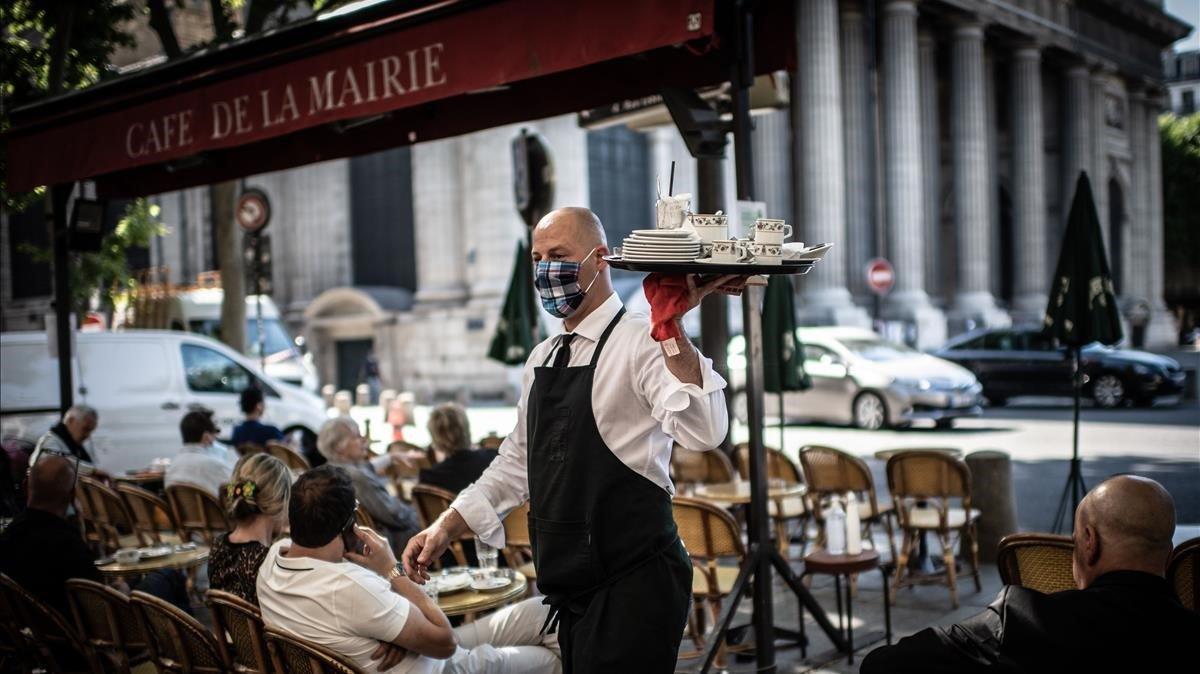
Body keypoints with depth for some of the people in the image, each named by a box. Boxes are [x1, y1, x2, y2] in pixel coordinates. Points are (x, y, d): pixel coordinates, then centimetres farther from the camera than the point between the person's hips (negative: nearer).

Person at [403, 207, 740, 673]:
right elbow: (518, 461, 19)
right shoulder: (542, 359, 12)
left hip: (633, 586, -7)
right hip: (570, 589, 7)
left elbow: (704, 433, -29)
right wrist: (446, 528, 13)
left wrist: (672, 330, -36)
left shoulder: (639, 343, -12)